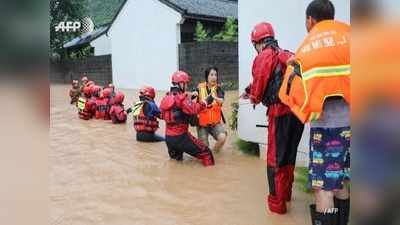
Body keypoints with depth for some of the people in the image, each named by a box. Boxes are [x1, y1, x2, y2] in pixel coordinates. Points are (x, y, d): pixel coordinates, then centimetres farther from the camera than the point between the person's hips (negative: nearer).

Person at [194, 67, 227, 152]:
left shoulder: (218, 88, -2)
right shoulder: (200, 88, -3)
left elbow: (221, 101, -21)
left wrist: (214, 97, -42)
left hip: (216, 121, 1)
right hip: (202, 122, 0)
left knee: (222, 137, -24)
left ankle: (214, 151, 9)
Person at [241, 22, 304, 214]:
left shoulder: (263, 57, -4)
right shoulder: (287, 55, 17)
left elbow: (258, 87, -5)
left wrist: (253, 97, 17)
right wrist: (254, 92, 23)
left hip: (280, 112, -7)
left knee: (275, 159, 4)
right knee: (289, 155, 21)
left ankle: (277, 202, 12)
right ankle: (286, 193, 37)